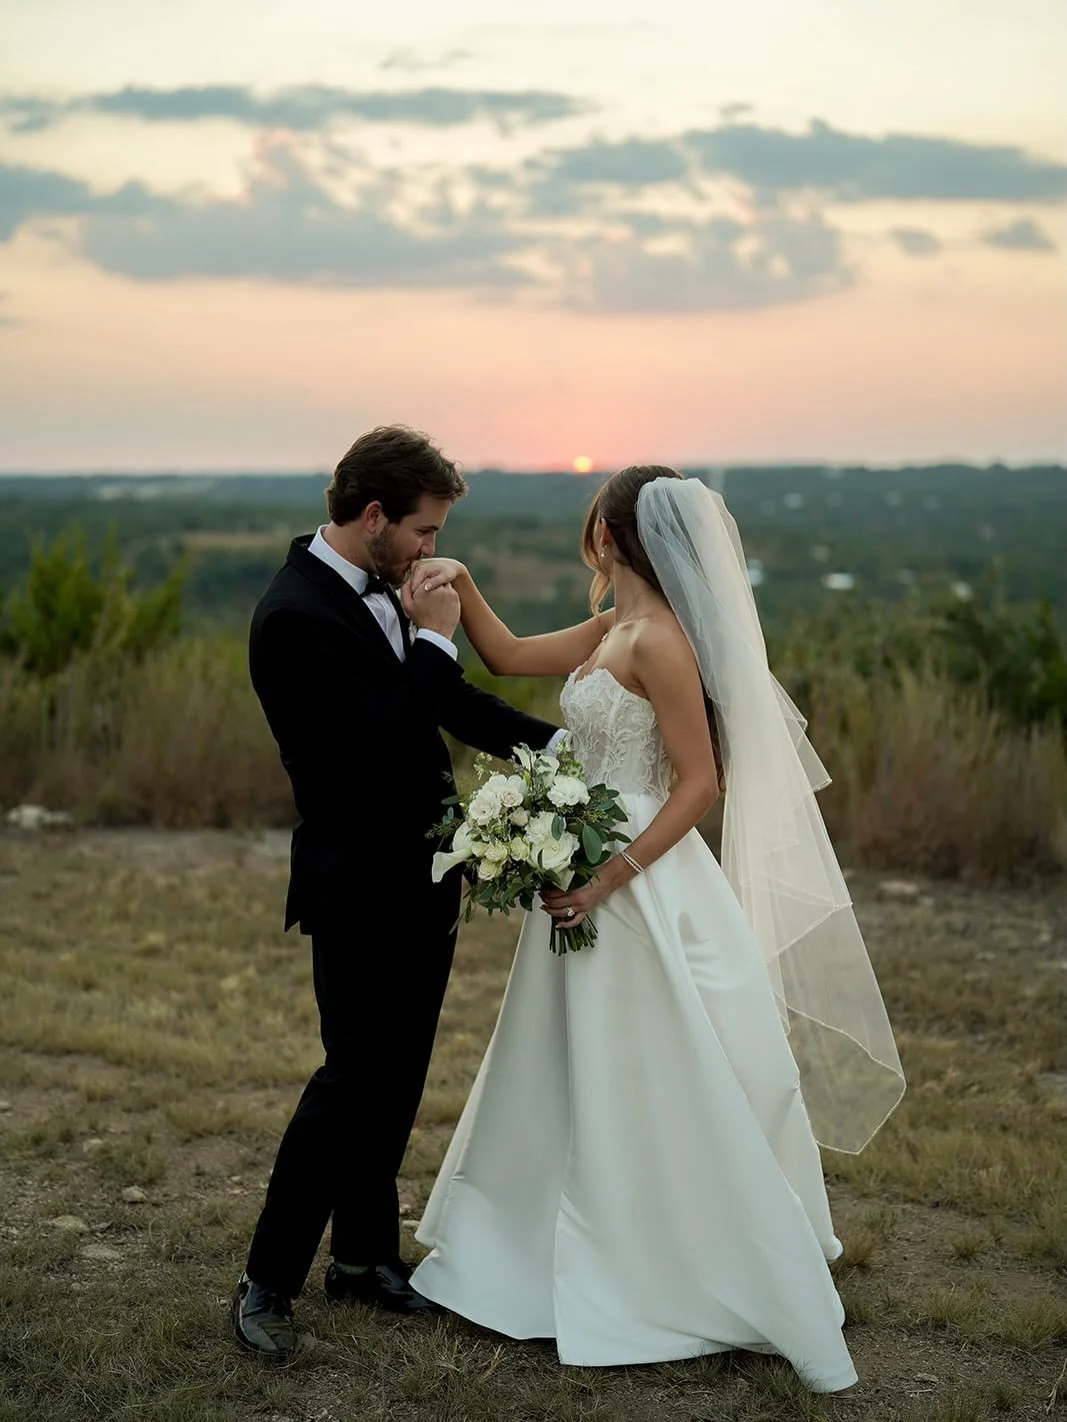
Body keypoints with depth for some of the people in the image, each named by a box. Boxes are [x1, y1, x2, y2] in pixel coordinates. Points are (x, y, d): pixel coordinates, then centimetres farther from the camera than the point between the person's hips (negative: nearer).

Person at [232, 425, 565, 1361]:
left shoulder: (381, 589, 7)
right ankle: (267, 1283, 10)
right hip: (360, 891, -9)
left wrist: (557, 746, 6)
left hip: (421, 879, 9)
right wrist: (432, 639, -17)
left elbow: (451, 701, 16)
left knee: (398, 1076, 16)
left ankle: (365, 1256, 30)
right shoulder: (295, 617, -21)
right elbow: (381, 742, -27)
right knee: (353, 1081, -3)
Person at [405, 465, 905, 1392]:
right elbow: (508, 656, 19)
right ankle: (572, 1257, 32)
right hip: (591, 881, 9)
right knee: (579, 1087, 18)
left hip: (643, 888, -9)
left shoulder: (659, 640, -19)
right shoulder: (612, 631, 8)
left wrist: (612, 877, -23)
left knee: (655, 1093, 1)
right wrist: (463, 585, 4)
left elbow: (702, 782, -20)